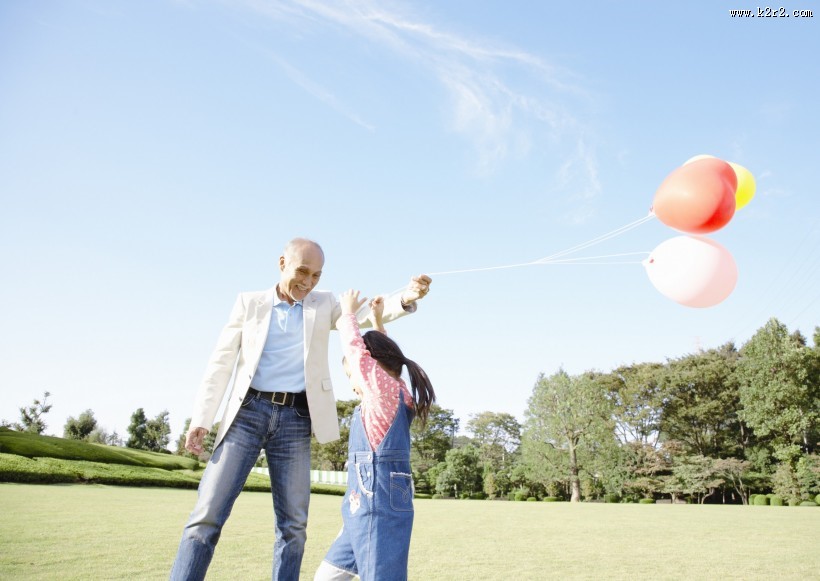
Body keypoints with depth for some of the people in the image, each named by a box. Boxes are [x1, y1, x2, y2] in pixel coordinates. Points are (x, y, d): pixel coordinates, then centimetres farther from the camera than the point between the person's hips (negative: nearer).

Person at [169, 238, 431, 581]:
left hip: (295, 418, 1)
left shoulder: (324, 305, 11)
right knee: (207, 514, -6)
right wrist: (201, 419, -2)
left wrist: (406, 298, -23)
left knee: (293, 523, 4)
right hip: (248, 411, -1)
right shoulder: (249, 302, 7)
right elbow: (221, 362, 6)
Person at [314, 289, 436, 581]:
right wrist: (378, 321, 32)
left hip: (380, 511, -10)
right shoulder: (394, 395, 14)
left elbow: (356, 349, -7)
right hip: (364, 512, 10)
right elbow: (381, 357, 31)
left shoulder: (385, 389, -10)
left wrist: (348, 313, 8)